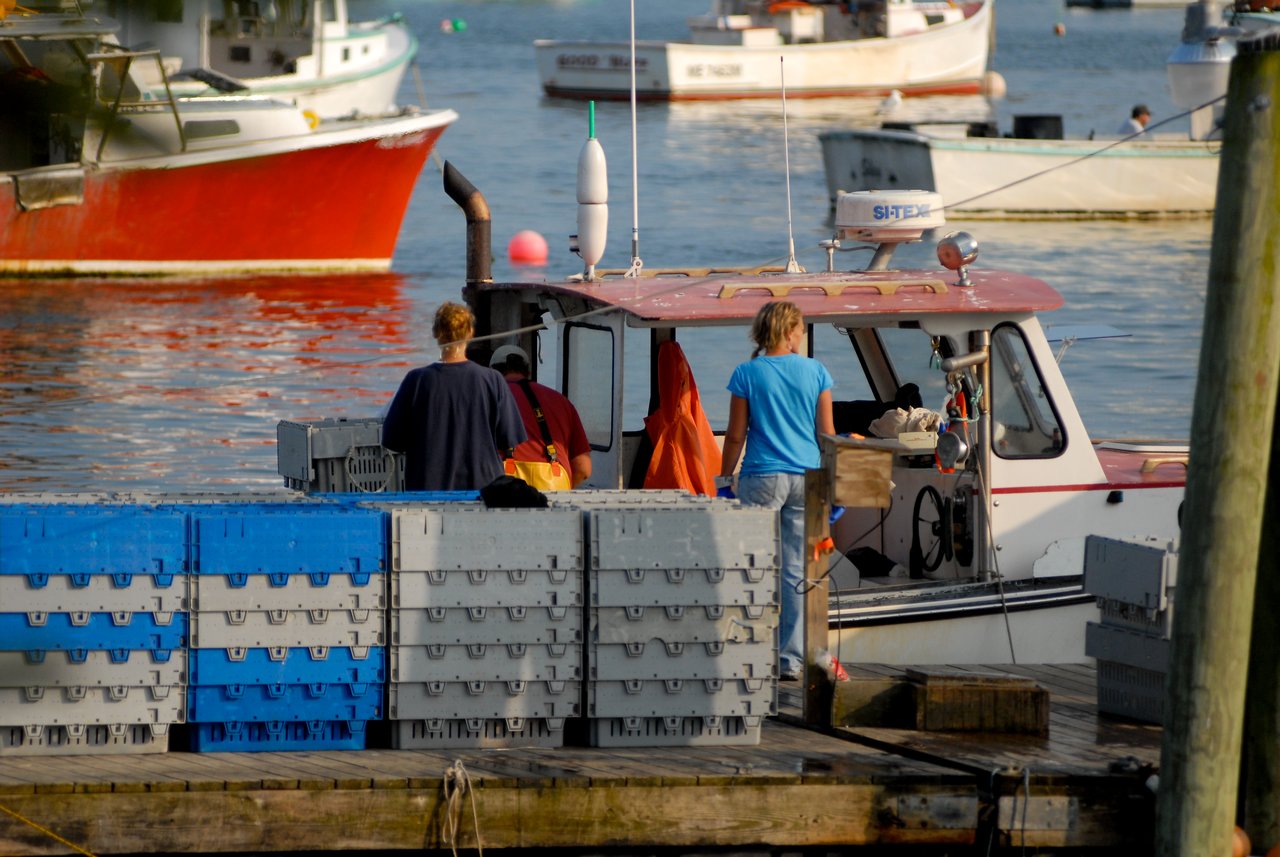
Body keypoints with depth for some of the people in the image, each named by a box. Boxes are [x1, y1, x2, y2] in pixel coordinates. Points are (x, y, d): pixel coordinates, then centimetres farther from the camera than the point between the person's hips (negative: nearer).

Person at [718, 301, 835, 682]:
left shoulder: (748, 374, -2)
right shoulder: (816, 372, 4)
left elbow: (735, 436, -1)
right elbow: (827, 434, 7)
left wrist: (724, 480, 8)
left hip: (763, 477, -2)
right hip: (807, 479, 3)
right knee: (798, 571, 6)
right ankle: (792, 659, 8)